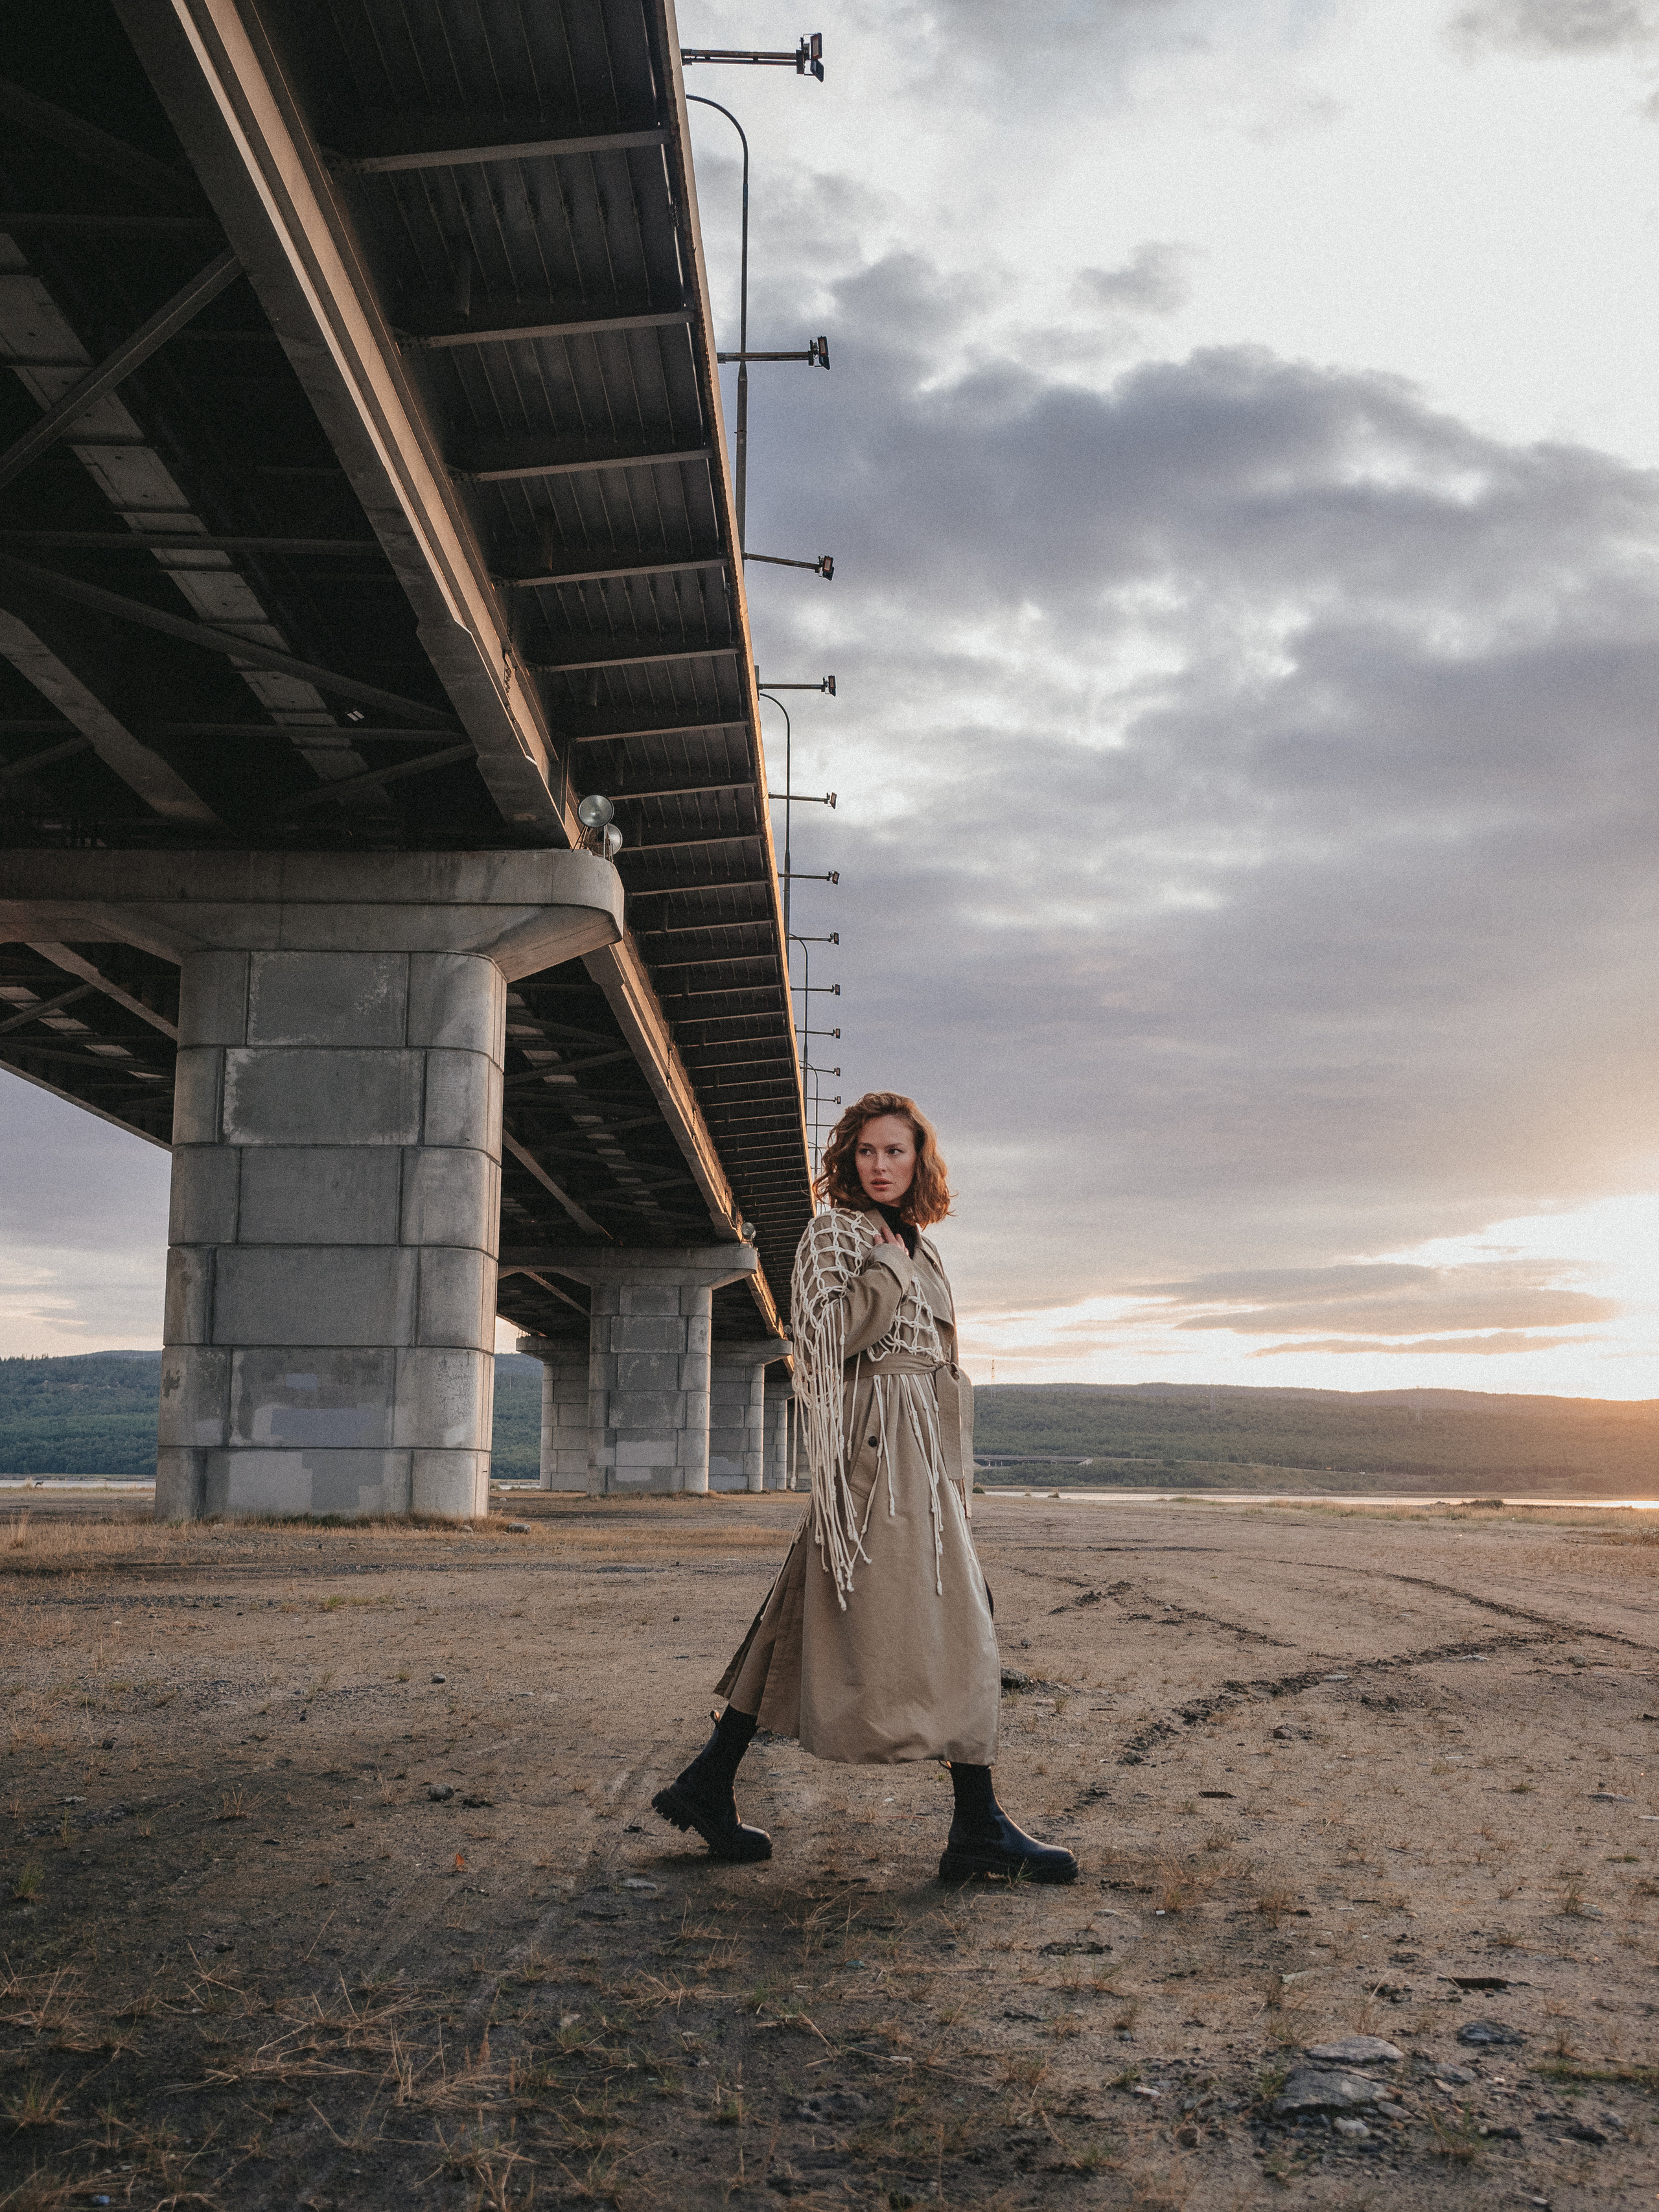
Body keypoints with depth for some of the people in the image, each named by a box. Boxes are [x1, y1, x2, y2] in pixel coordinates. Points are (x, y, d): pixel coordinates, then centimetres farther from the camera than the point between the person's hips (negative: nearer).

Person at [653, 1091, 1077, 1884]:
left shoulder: (919, 1251, 21)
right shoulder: (831, 1233, -3)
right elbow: (824, 1334, -16)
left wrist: (956, 1473, 19)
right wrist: (888, 1271, -13)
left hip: (920, 1449, 8)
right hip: (875, 1443, -8)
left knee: (809, 1623, 8)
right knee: (950, 1625, -8)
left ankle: (707, 1785, 13)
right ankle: (978, 1828, -4)